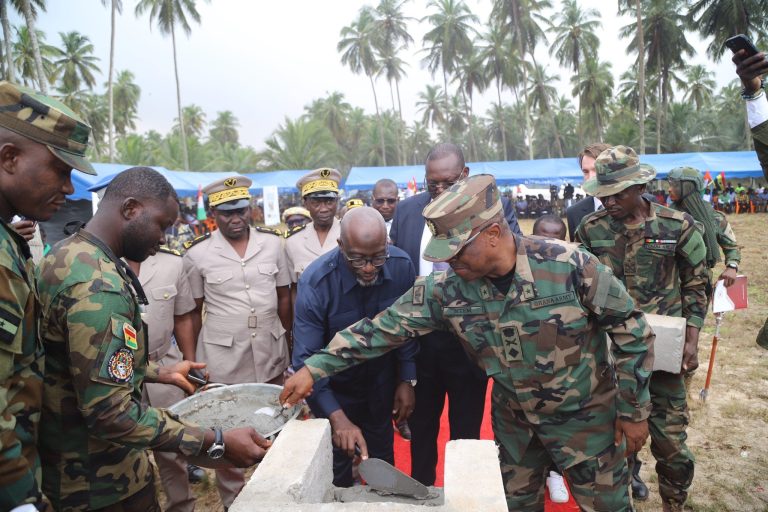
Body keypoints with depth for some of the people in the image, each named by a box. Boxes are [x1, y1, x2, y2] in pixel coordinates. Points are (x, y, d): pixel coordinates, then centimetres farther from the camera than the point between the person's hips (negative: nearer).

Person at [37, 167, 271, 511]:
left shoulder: (65, 256, 4)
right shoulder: (97, 284, -28)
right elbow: (110, 413, -32)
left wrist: (159, 373, 15)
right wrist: (216, 442, -30)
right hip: (101, 481, -9)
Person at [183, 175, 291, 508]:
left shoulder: (272, 242, -2)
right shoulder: (197, 253, -7)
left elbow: (283, 296, 6)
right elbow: (194, 311, 1)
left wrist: (286, 341, 9)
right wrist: (192, 359, 3)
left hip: (270, 353, 3)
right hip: (222, 357, -2)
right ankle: (232, 499, 32)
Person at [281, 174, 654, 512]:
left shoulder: (570, 266, -26)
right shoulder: (445, 287, -17)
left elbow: (631, 330, -14)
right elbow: (386, 327, -13)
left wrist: (633, 411, -7)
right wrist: (315, 367, -17)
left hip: (585, 416, -2)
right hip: (515, 421, 3)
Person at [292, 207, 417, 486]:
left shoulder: (401, 266, -18)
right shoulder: (315, 282, -28)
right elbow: (306, 359, -27)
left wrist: (407, 380, -4)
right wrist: (337, 417, -36)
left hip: (382, 385, 3)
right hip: (336, 389, -2)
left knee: (383, 461, 20)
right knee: (337, 470, 15)